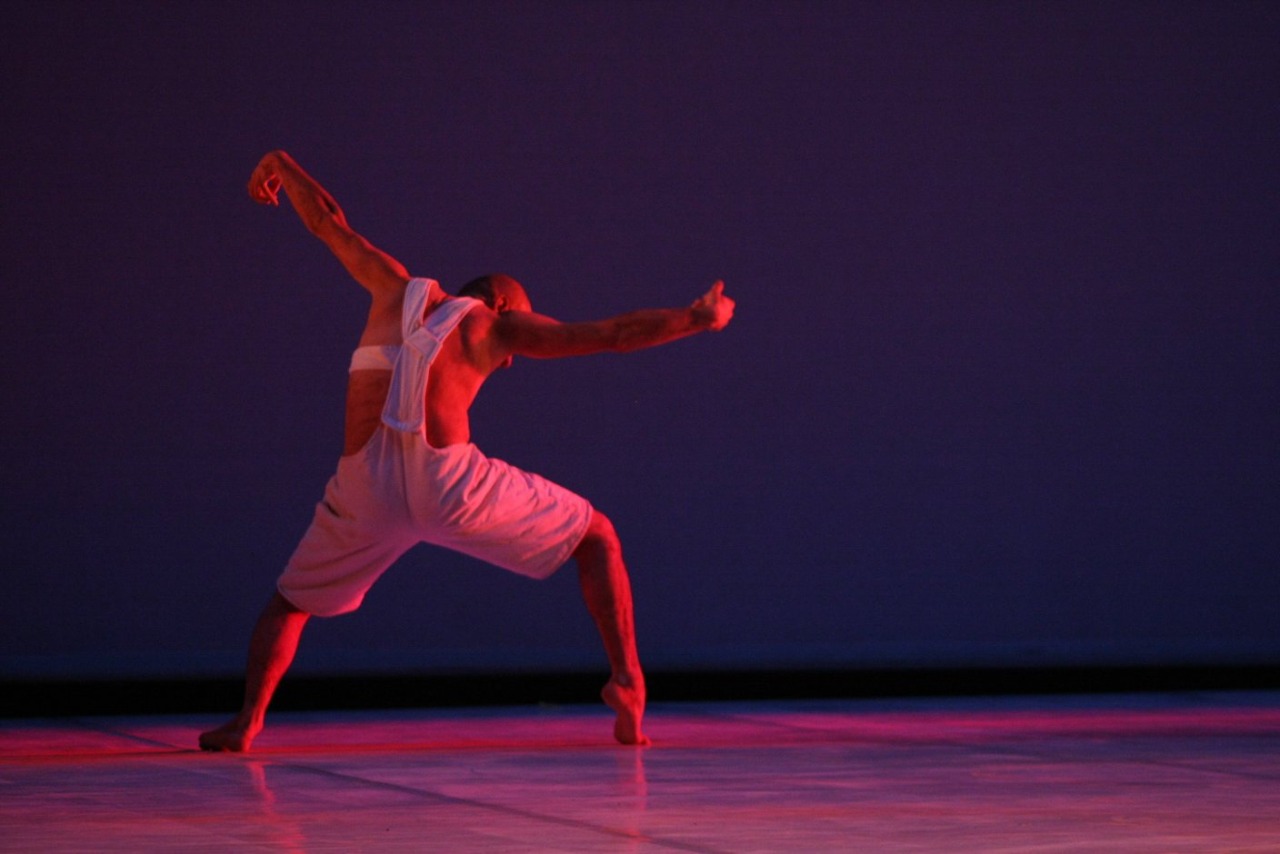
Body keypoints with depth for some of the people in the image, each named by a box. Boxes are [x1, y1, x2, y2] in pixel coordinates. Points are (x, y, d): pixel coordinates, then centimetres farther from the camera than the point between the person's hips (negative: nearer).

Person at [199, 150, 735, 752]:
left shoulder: (399, 290, 25)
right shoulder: (495, 321, 16)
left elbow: (327, 222, 36)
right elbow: (612, 334, 14)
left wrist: (281, 166, 53)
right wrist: (697, 319, 26)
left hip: (364, 492, 3)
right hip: (447, 480, -2)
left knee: (290, 603, 25)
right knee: (596, 536, 15)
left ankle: (247, 719, 2)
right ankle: (627, 682, 1)